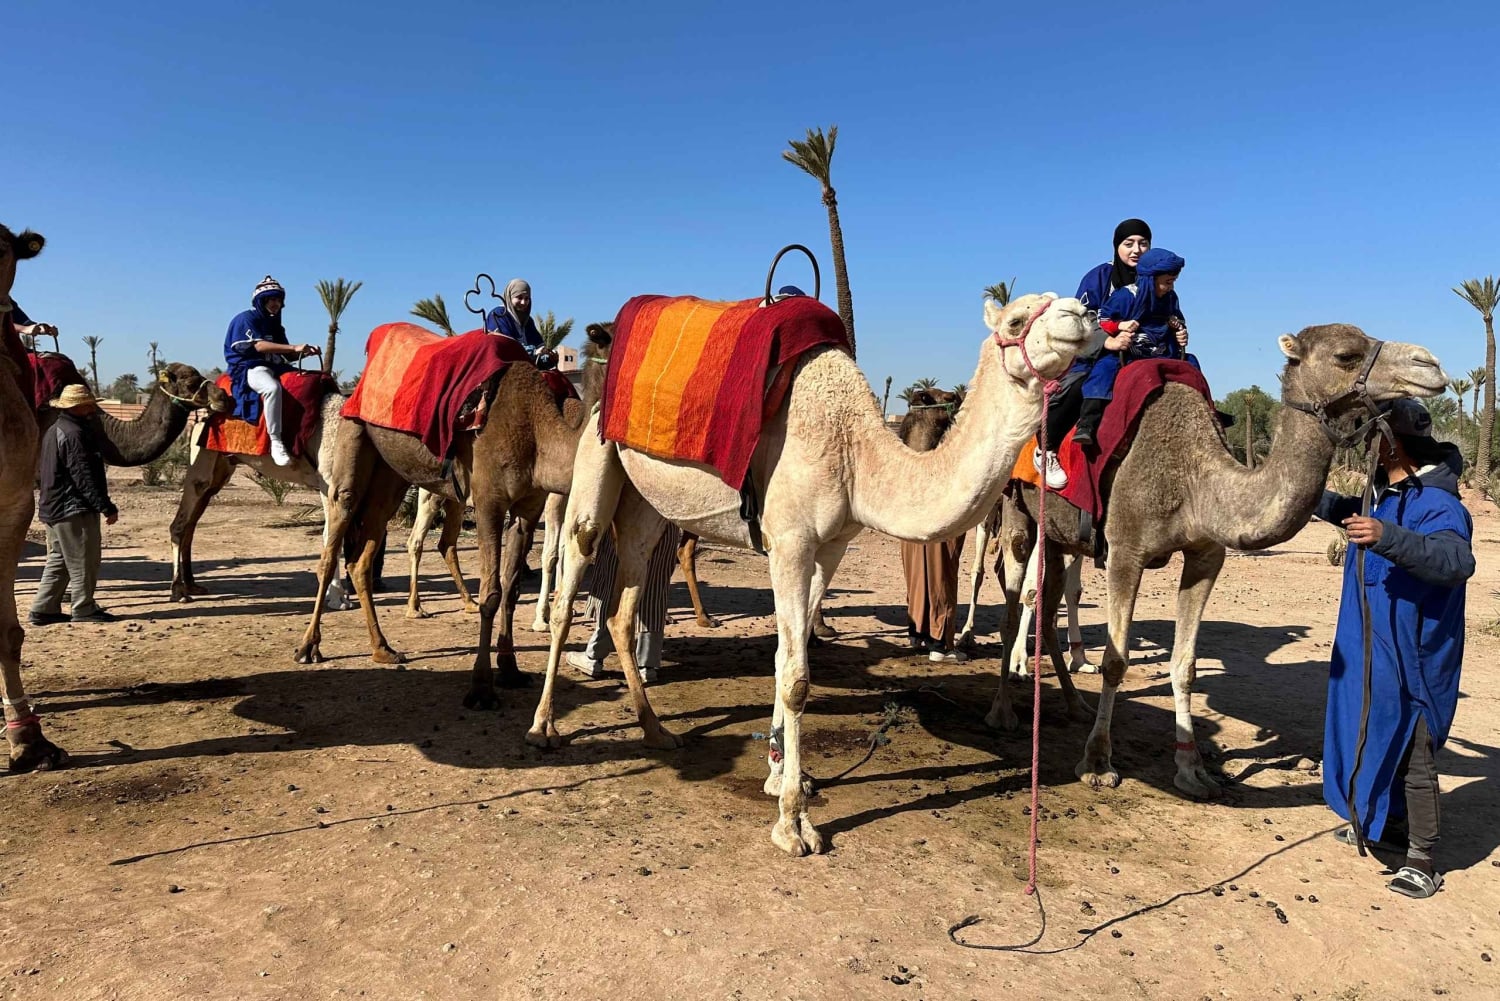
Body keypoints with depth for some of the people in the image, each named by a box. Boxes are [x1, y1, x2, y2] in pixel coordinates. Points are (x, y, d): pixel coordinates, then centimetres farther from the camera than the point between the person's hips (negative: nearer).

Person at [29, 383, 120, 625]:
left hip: (54, 507, 10)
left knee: (58, 560, 14)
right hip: (75, 508, -10)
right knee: (83, 561, -2)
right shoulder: (74, 433, -17)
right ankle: (84, 609, 4)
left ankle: (44, 609, 15)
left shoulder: (53, 431, 15)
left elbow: (44, 474, 22)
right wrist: (106, 507, -21)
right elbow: (84, 476, -22)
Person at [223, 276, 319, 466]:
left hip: (273, 367, 9)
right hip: (249, 368, -9)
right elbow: (259, 346, -19)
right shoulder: (246, 319, -4)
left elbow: (288, 355, 17)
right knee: (272, 387, -40)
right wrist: (294, 347, -24)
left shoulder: (274, 324, 20)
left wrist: (306, 352, -4)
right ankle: (276, 442, -39)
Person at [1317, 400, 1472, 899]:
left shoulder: (1437, 504, -22)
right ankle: (1384, 822, 41)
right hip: (1367, 651, 9)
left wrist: (1389, 537, -52)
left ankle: (1421, 859, 16)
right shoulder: (1383, 494, 7)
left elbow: (1456, 560, -40)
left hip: (1409, 659, -9)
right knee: (1374, 740, 22)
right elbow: (1346, 511, 30)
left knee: (1411, 756, 2)